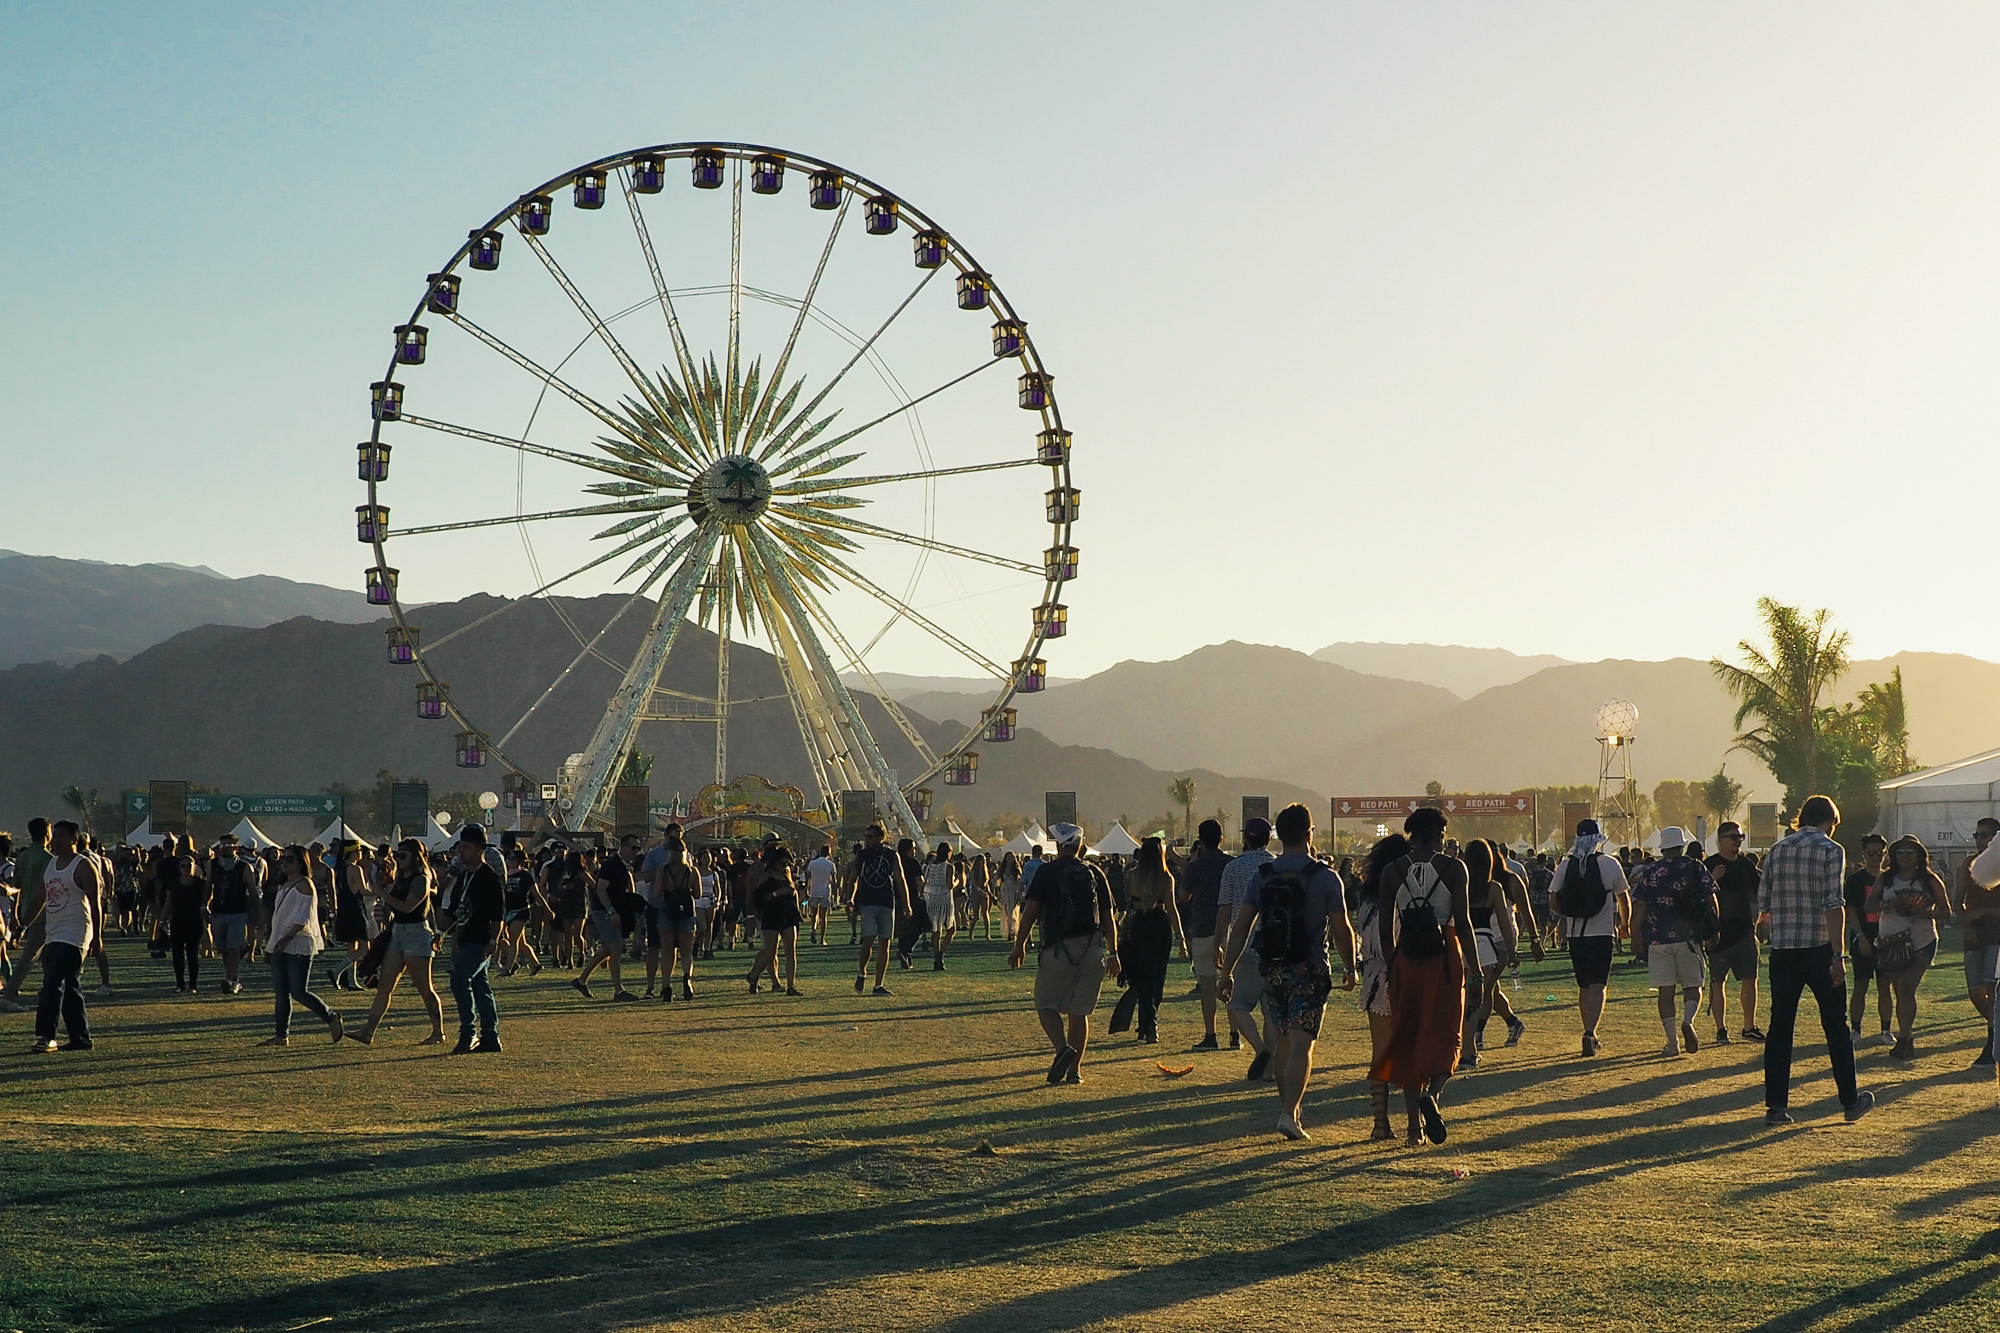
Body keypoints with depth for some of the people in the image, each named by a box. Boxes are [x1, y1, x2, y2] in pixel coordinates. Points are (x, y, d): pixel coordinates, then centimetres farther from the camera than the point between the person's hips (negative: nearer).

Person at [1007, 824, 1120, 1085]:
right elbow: (1108, 917, 10)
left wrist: (1019, 946, -1)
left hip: (1059, 949, -3)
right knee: (1080, 1011, 11)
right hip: (1093, 951, 4)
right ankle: (1073, 1069, 7)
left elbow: (1031, 909, -6)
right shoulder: (1095, 874, 10)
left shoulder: (1048, 872, -1)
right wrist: (1113, 953, 15)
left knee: (1046, 1004, 9)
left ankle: (1063, 1048, -16)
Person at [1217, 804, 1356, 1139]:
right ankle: (1290, 1113, -17)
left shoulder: (1262, 875, 2)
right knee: (1301, 1045, -6)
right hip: (1309, 971, -4)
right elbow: (1342, 930, -7)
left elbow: (1241, 927, 2)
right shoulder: (1325, 878, -7)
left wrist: (1226, 971, 6)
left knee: (1282, 1043, 16)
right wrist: (1350, 969, 7)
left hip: (1272, 970, 4)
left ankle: (1289, 1106, 26)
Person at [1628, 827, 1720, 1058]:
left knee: (1665, 990, 4)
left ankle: (1672, 1041, -1)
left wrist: (1636, 935, 4)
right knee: (1692, 985, 11)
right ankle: (1687, 1021, -17)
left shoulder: (1649, 872, 3)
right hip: (1689, 936, 0)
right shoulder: (1696, 868, 3)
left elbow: (1640, 907, -2)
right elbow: (1710, 899, -1)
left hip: (1658, 938, 0)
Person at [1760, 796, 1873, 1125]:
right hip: (1819, 949, -4)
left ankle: (1776, 1105, 2)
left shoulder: (1776, 851, 9)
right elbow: (1834, 905, -14)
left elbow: (1766, 904, 9)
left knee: (1780, 1027, 5)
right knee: (1836, 1026, 8)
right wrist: (1838, 956, -15)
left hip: (1782, 951, 4)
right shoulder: (1830, 851, -5)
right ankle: (1850, 1101, 16)